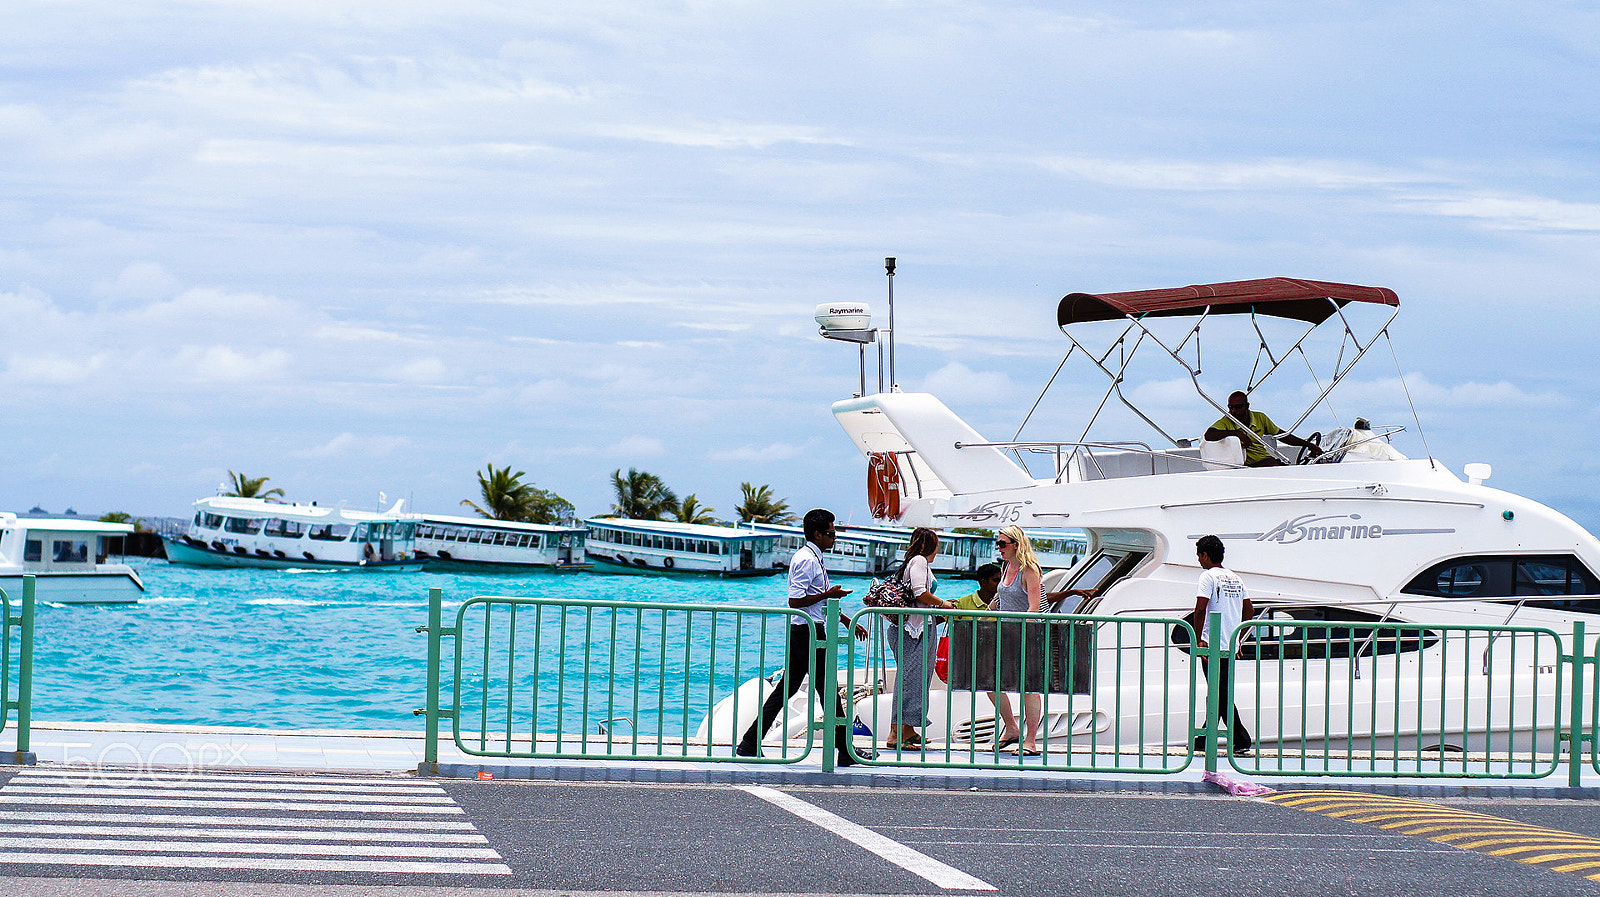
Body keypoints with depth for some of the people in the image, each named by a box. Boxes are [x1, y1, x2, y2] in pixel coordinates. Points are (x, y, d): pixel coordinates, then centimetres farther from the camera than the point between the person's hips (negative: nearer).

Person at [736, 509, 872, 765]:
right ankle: (845, 751, 2)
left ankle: (750, 744, 9)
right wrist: (829, 594, -15)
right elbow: (795, 600, -21)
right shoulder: (806, 560, -15)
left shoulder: (813, 558, 18)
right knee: (827, 690, -4)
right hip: (808, 632, -10)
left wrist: (848, 622, 26)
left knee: (787, 687, 10)